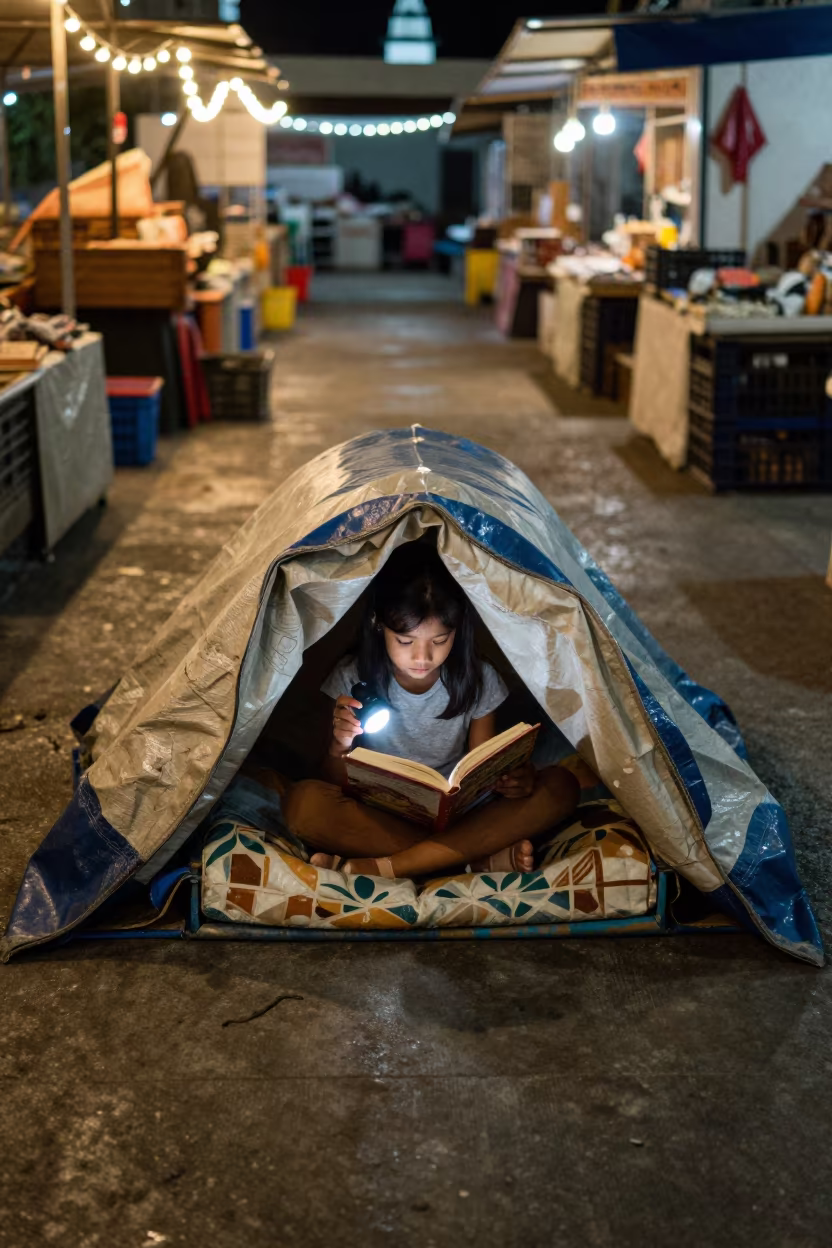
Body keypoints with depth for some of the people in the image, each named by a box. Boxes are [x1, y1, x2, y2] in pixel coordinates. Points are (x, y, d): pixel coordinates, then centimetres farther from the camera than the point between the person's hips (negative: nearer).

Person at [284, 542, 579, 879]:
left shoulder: (478, 680, -2)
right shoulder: (354, 679, -5)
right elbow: (335, 786, -2)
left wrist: (515, 779, -22)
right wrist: (339, 748, -26)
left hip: (457, 817, 2)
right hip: (378, 818, -1)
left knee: (560, 786, -22)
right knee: (304, 803, -32)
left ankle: (383, 866, -31)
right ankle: (482, 859, -29)